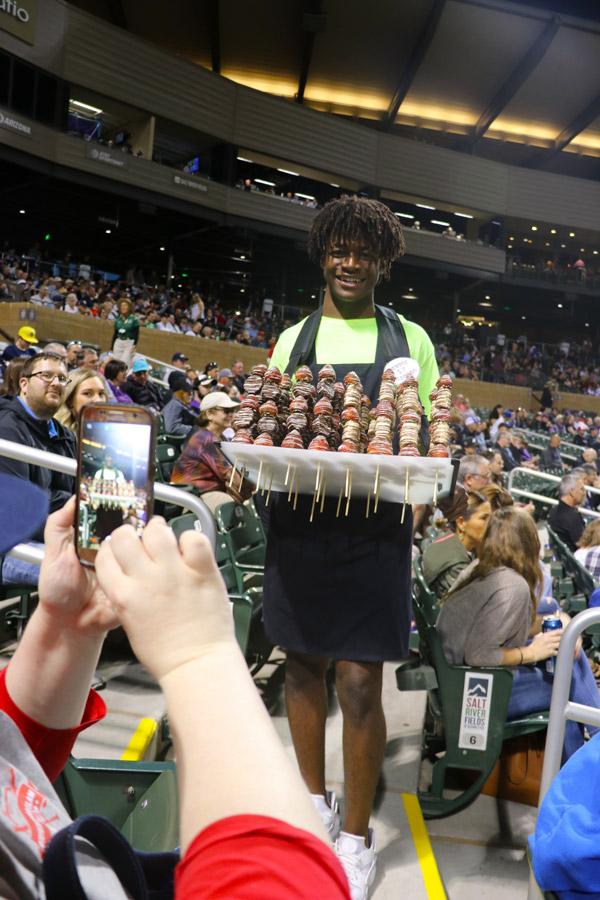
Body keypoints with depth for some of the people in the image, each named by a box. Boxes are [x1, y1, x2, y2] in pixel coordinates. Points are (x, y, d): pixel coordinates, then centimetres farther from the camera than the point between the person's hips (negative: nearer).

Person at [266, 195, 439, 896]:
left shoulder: (410, 339, 7)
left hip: (376, 528, -2)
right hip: (299, 521, 3)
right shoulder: (294, 338, 11)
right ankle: (315, 802, 37)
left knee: (360, 681, 1)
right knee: (303, 664, 13)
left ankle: (356, 834, 24)